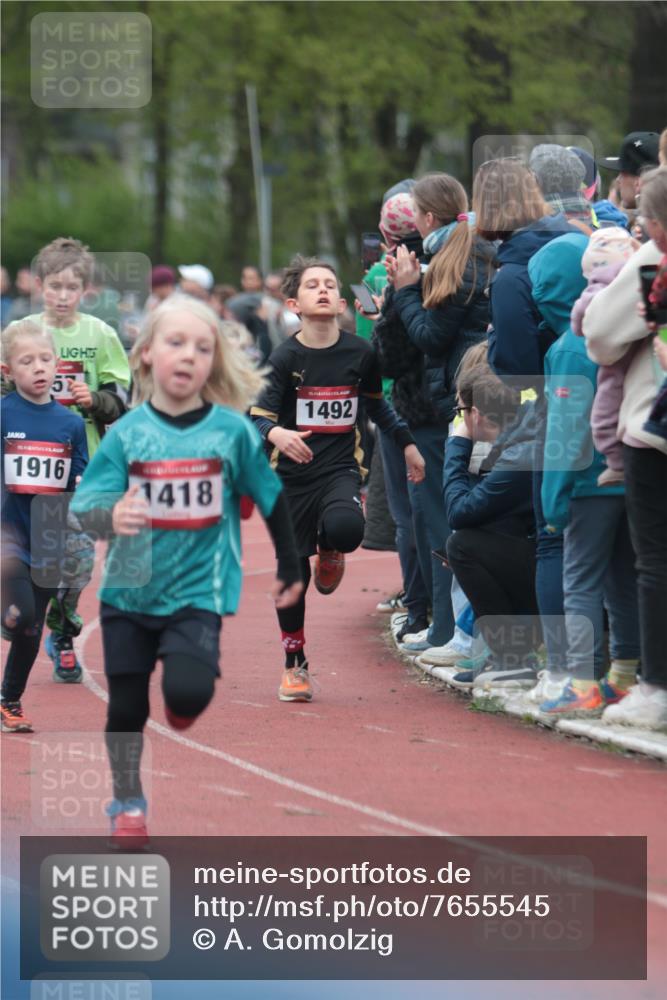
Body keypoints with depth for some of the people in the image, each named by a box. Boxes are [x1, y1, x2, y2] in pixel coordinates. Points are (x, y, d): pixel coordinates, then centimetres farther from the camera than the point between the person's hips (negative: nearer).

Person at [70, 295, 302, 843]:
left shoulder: (232, 430, -7)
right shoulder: (127, 433, -6)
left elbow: (274, 499, 4)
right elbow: (85, 506, -10)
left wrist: (291, 570, 11)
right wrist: (110, 516, -33)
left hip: (198, 589, -2)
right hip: (130, 588, 2)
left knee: (189, 690, -21)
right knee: (127, 703, 8)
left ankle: (182, 715, 17)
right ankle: (128, 800, 30)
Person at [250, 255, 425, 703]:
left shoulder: (360, 353, 0)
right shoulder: (285, 358, -7)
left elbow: (376, 403, 19)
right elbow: (257, 417, -12)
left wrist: (407, 443, 23)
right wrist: (277, 433, -34)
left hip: (341, 468, 0)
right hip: (293, 476, 0)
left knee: (345, 527, -32)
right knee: (292, 571, 2)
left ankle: (330, 553, 8)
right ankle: (295, 666, 21)